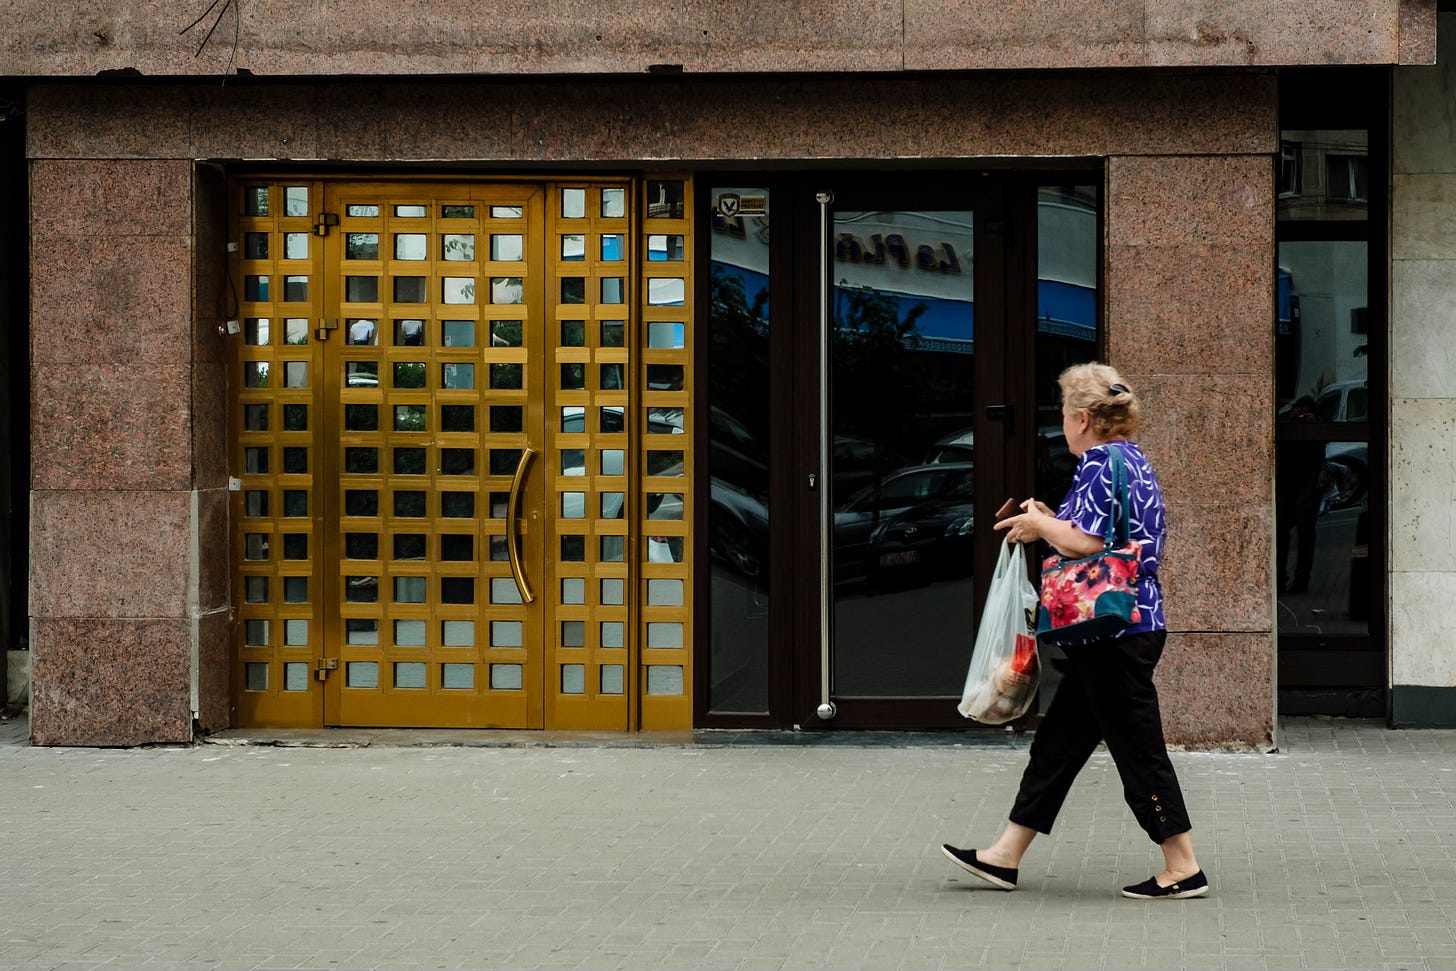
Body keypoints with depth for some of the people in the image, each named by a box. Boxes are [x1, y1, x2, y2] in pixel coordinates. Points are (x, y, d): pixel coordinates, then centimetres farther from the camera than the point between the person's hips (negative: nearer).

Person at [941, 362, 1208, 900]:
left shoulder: (1102, 463, -15)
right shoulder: (1133, 460, 16)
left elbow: (1087, 544, -23)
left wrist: (1042, 526, -6)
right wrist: (1051, 522, 15)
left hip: (1116, 630, -11)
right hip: (1132, 622, 11)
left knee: (1138, 749, -4)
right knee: (1058, 742, 13)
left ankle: (1183, 868, 2)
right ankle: (1006, 855, 18)